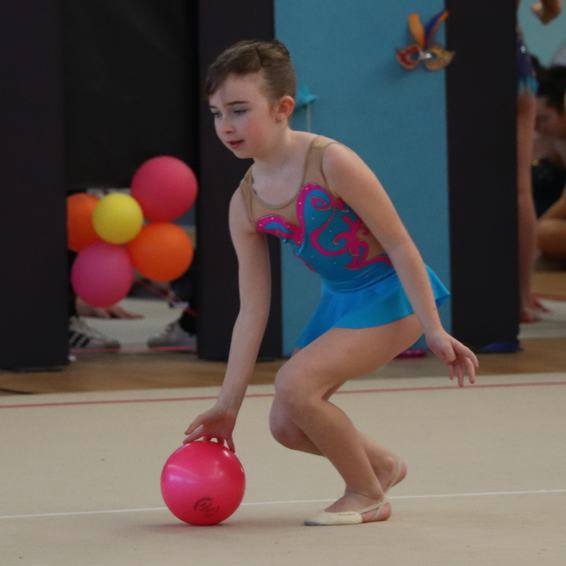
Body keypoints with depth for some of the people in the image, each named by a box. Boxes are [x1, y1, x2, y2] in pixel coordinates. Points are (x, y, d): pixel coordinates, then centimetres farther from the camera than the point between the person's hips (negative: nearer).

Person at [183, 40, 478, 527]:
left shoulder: (330, 163, -23)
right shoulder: (245, 205, -3)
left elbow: (398, 244, -18)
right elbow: (252, 311, 0)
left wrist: (434, 331, -18)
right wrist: (228, 405, -2)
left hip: (393, 294, -8)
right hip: (339, 302, 8)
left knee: (295, 385, -23)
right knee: (286, 426, 6)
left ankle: (367, 495, -2)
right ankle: (383, 466, 33)